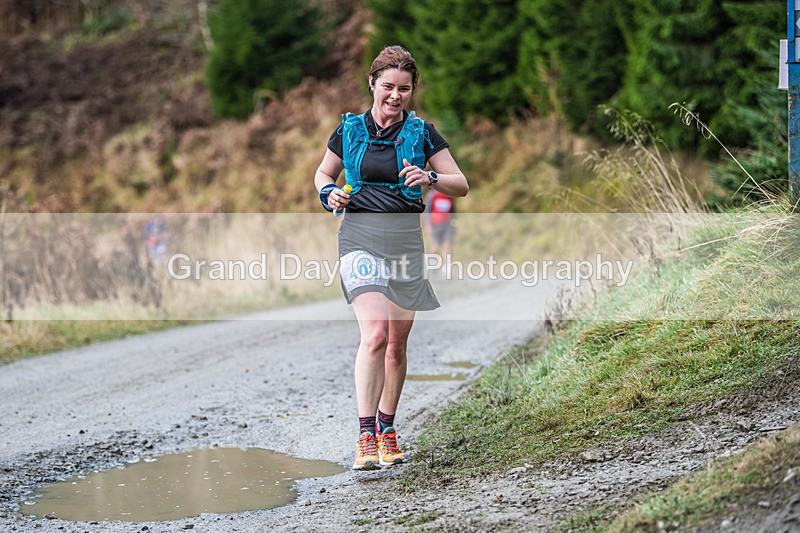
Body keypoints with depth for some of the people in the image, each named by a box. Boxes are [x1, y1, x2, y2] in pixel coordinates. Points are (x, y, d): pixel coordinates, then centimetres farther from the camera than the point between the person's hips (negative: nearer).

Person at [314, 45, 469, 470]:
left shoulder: (421, 132, 4)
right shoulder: (349, 130, 5)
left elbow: (461, 185, 4)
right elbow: (323, 173, 21)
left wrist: (430, 178, -16)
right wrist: (329, 193, -2)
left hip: (406, 239, 2)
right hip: (360, 238, -2)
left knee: (397, 344, 7)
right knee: (375, 333, -20)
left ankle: (386, 430, 25)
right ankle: (366, 437, -21)